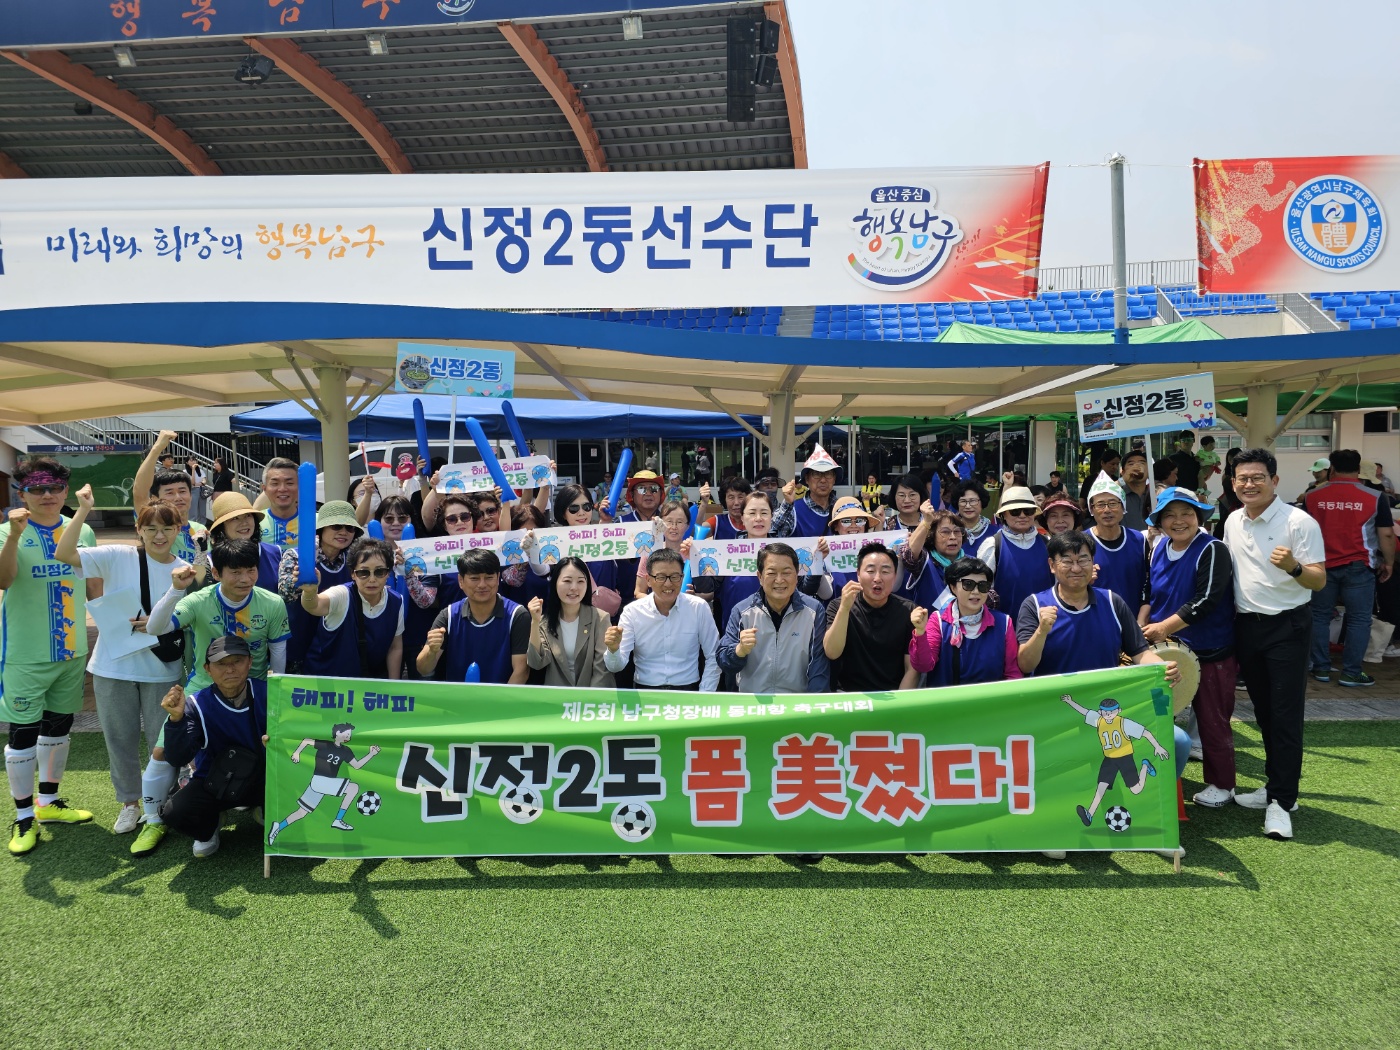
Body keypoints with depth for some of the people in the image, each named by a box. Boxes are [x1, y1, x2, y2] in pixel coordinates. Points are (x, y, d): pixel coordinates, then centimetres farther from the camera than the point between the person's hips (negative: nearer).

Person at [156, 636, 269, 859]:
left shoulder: (269, 694, -14)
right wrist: (176, 719, -38)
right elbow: (177, 760, -22)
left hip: (263, 778, 0)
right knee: (174, 813, -28)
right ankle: (209, 825, 11)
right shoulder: (197, 705, -14)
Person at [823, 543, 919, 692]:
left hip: (892, 696, 1)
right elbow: (832, 653, -15)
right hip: (848, 695, -1)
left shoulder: (908, 611, -1)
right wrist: (845, 608, -24)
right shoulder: (838, 606, -1)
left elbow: (912, 669, -1)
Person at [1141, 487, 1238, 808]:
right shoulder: (1159, 549, 5)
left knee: (1212, 720, 4)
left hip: (1210, 652, -6)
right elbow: (1149, 593, 14)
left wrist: (1163, 628, -21)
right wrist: (1141, 626, -1)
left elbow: (1206, 601, -23)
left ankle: (1221, 785, 22)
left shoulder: (1212, 550, -16)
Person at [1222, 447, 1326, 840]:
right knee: (1263, 711, 14)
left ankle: (1281, 800, 4)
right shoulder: (1232, 522, 7)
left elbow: (1319, 580, -13)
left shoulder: (1299, 522, -12)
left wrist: (1293, 567, -33)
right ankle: (1276, 785, 27)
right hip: (1247, 626, 6)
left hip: (1287, 627, -6)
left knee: (1285, 715, -3)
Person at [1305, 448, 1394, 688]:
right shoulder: (1374, 497, -6)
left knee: (1319, 617, 11)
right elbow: (1386, 534, -3)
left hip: (1321, 565, 2)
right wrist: (1388, 563, 10)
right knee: (1359, 620, 5)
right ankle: (1351, 672, 5)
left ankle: (1321, 668, 14)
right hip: (1358, 567, -2)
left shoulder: (1312, 496, 0)